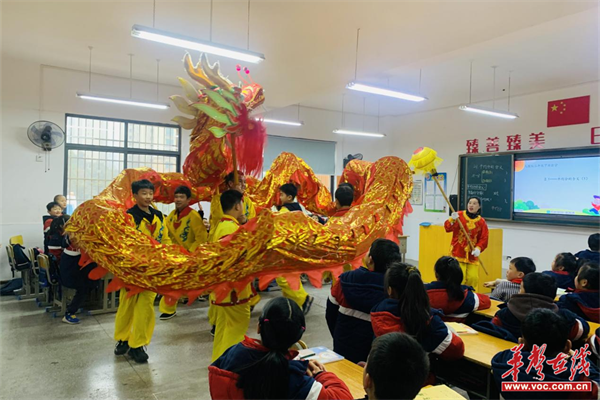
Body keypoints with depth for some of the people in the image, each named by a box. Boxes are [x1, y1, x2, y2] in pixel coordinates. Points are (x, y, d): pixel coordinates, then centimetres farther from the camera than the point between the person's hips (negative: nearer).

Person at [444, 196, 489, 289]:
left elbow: (484, 238, 4)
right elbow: (447, 228, -11)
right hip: (457, 253, -3)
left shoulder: (481, 221, 5)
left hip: (472, 255, 3)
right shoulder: (459, 215, -1)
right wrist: (452, 220, -29)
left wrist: (478, 248, -13)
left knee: (473, 278, 1)